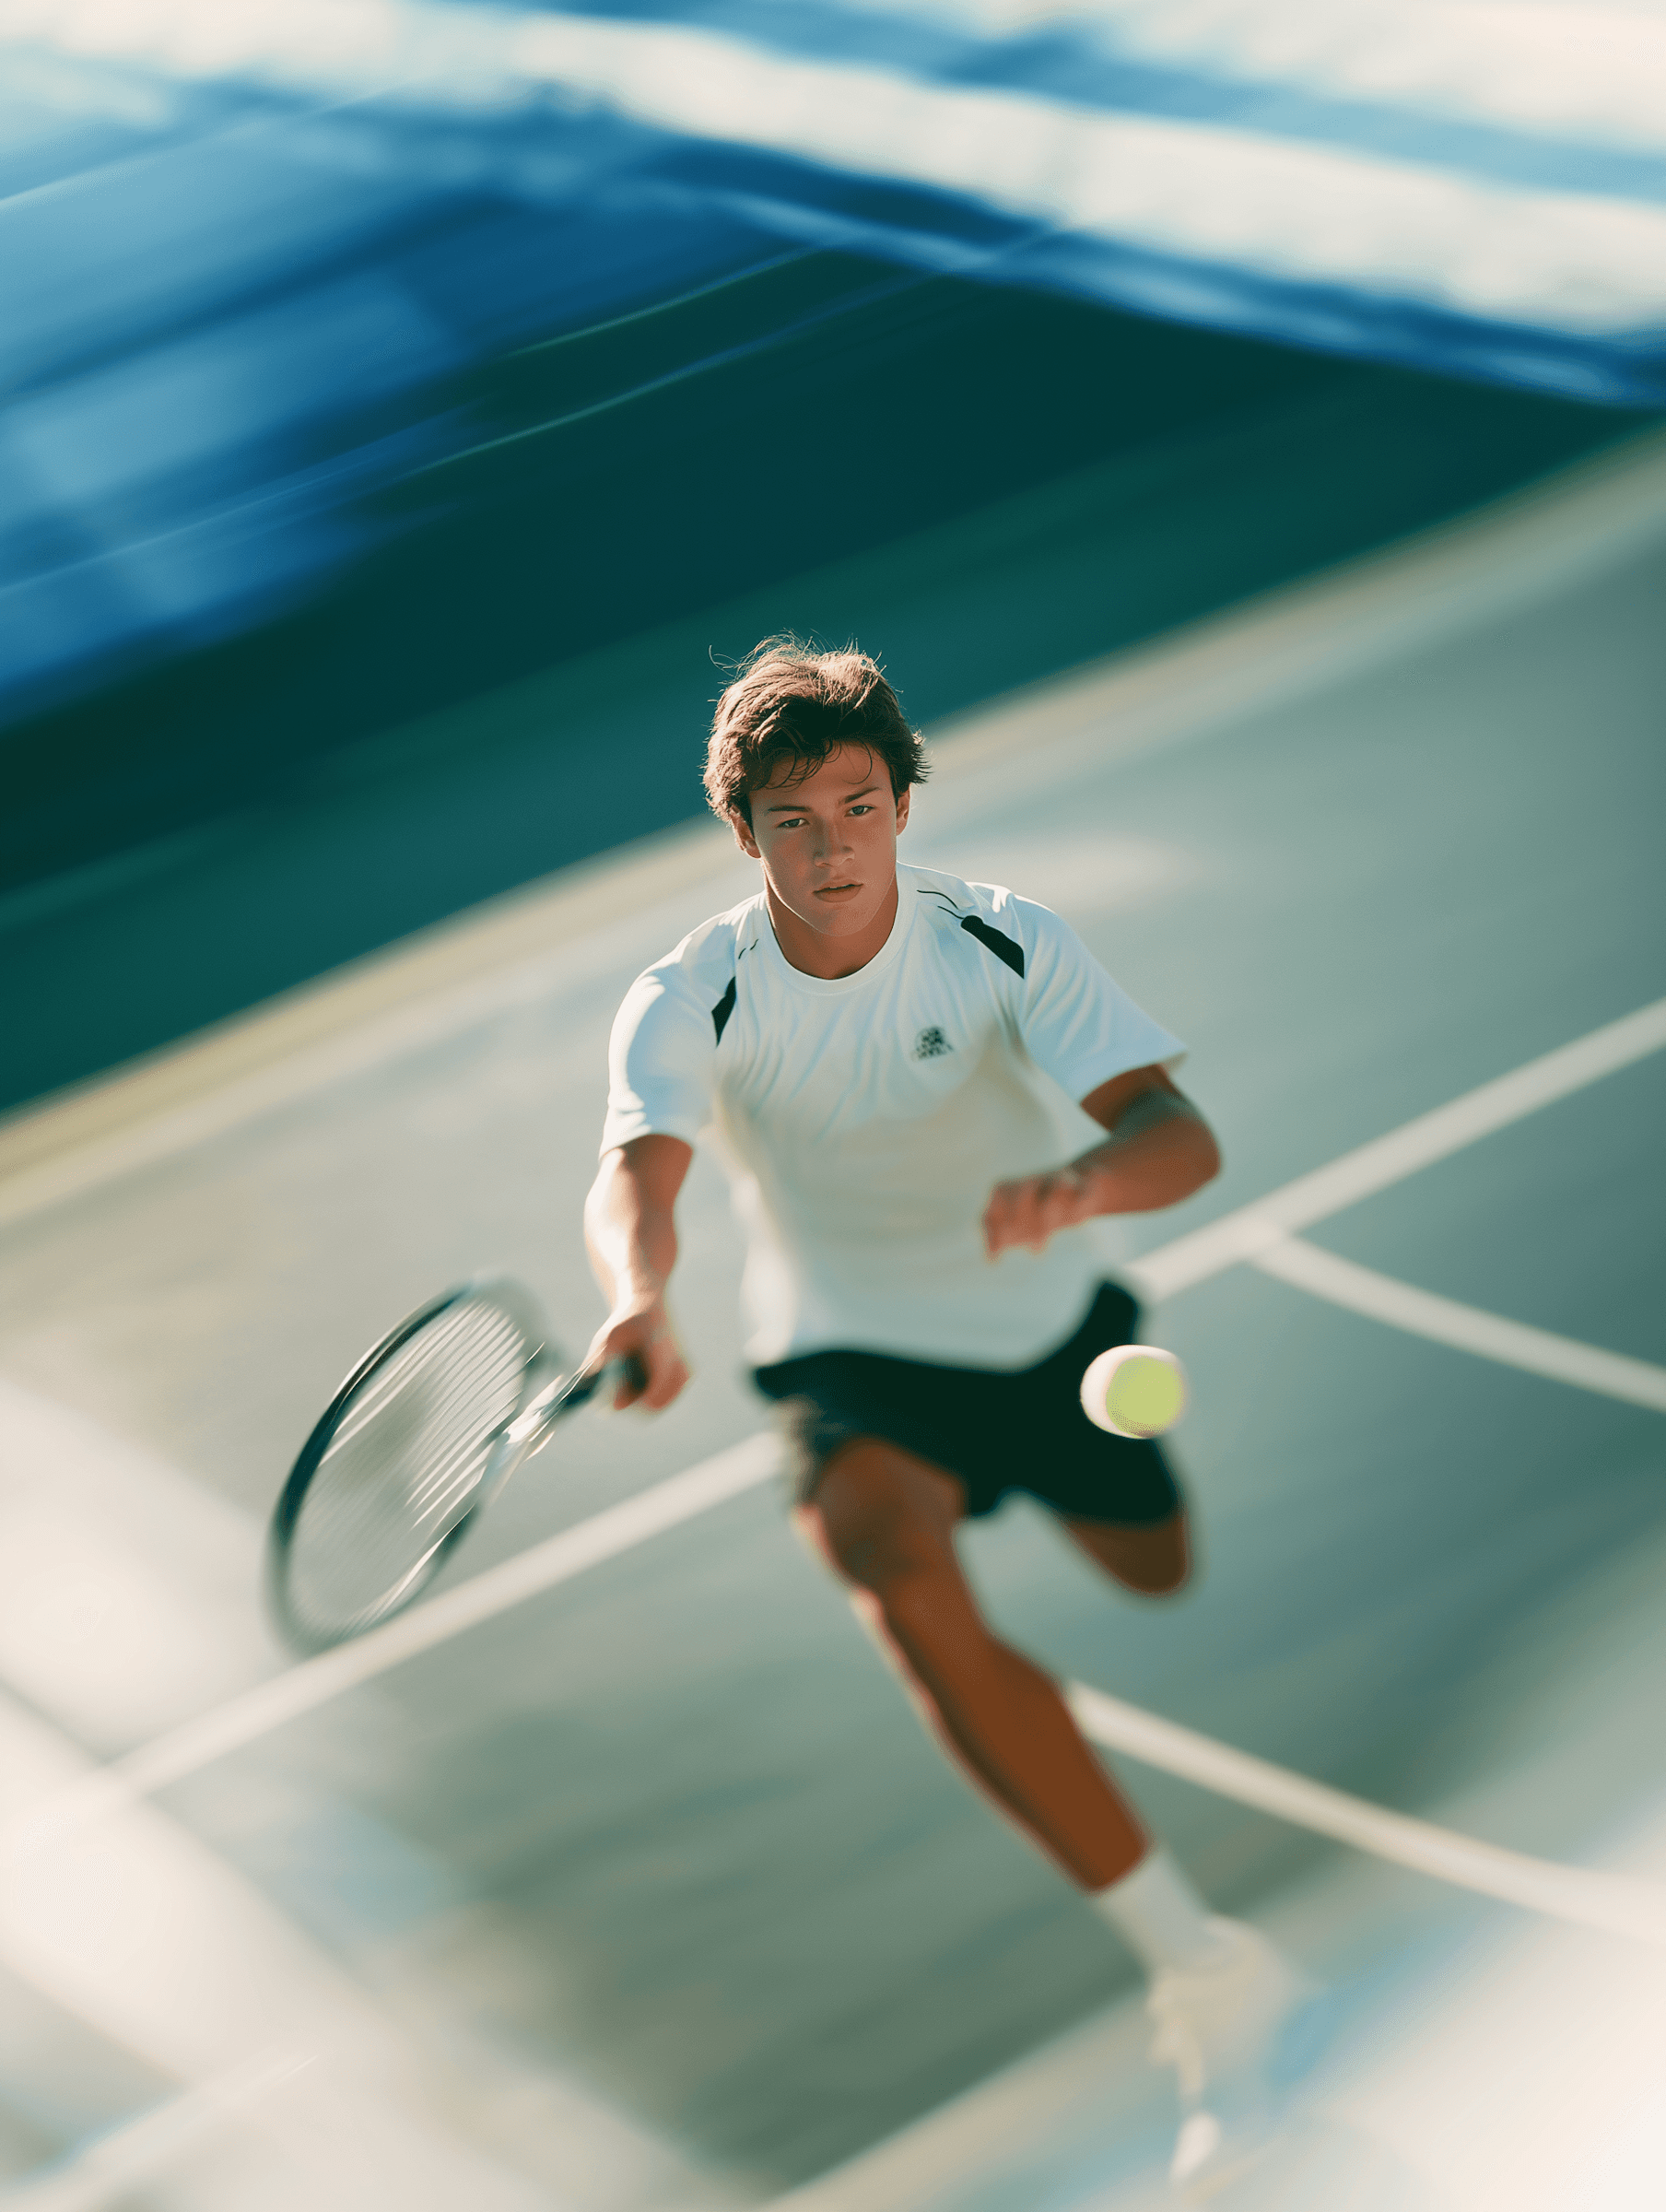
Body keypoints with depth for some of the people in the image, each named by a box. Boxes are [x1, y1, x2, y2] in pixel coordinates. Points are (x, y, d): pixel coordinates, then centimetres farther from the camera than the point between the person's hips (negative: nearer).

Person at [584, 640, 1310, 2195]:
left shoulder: (1005, 945, -19)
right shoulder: (692, 1001, -20)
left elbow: (1180, 1133, -30)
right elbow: (637, 1173, -38)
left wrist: (1082, 1181, -54)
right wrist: (640, 1302, -61)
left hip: (1050, 1328, 2)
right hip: (857, 1359, -2)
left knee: (1158, 1573, 19)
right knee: (886, 1555, -33)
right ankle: (1196, 1962, -35)